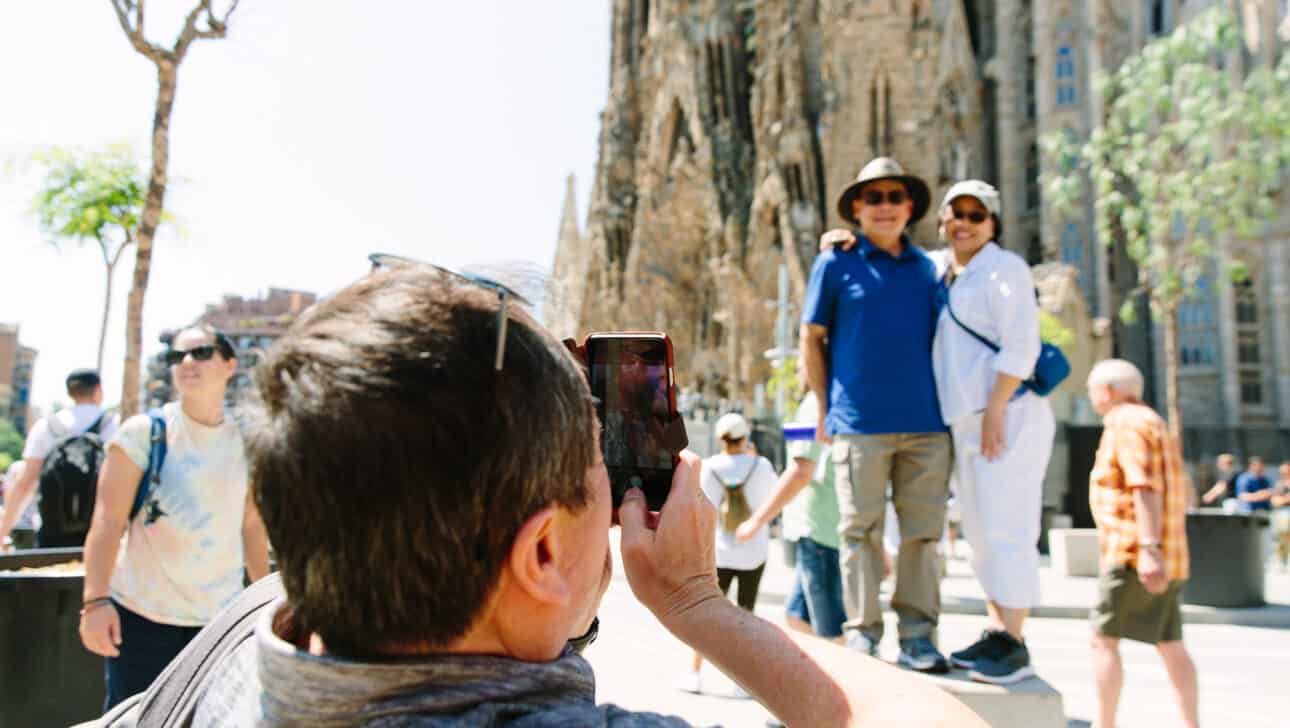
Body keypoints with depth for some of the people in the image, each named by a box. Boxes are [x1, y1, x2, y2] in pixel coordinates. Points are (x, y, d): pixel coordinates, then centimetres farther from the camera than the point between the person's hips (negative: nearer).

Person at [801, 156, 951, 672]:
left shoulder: (927, 267, 15)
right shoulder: (837, 263, 5)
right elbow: (811, 338, 6)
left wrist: (951, 407, 9)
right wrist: (824, 407, 2)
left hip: (927, 422, 3)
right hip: (860, 423, -3)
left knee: (923, 532, 5)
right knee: (861, 531, 2)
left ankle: (917, 635, 16)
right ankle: (861, 633, 13)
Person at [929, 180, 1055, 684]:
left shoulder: (1004, 268, -5)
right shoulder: (940, 273, 16)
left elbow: (1020, 346, -14)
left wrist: (995, 410, -20)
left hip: (1007, 416, -8)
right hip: (966, 423, 8)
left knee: (1005, 530, -8)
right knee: (981, 533, 10)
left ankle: (1014, 647, -2)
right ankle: (994, 635, 18)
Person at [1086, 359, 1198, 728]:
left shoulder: (1128, 424, -9)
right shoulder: (1152, 422, 21)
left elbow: (1146, 488, -21)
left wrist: (1148, 549, -27)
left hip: (1134, 555, -10)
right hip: (1169, 558, 10)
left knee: (1104, 640, -6)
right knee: (1170, 645, 9)